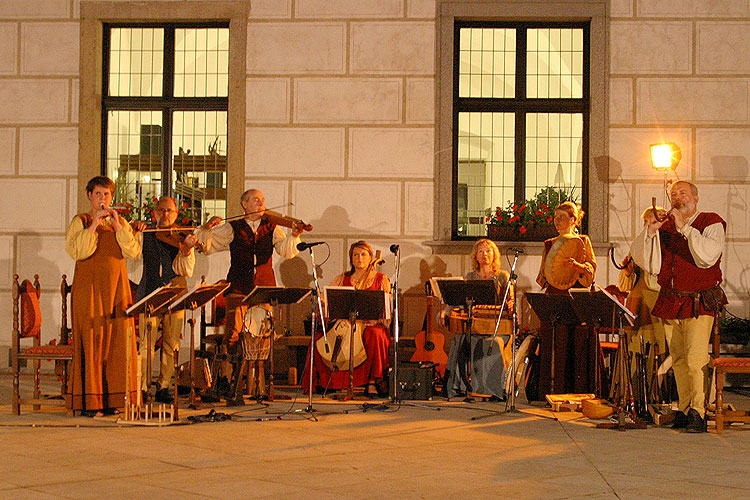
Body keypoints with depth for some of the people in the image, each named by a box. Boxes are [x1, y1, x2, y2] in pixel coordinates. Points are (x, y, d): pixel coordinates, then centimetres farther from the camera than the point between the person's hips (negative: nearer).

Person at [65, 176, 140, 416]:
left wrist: (117, 225, -7)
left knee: (117, 341, -1)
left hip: (116, 288, 4)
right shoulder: (80, 221, 5)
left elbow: (133, 252, 0)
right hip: (88, 288, -4)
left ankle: (112, 399, 5)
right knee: (90, 341, -7)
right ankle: (89, 402, -3)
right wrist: (94, 225, -14)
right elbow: (76, 251, -12)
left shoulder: (120, 223, 15)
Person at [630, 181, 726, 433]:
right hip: (669, 303, 5)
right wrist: (650, 231, -6)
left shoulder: (712, 223, 1)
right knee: (678, 360, 7)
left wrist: (684, 228, -18)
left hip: (699, 304, -5)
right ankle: (684, 410, 14)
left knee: (696, 359, -15)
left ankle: (698, 413, -13)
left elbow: (706, 257, -17)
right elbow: (648, 263, 6)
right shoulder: (665, 227, 14)